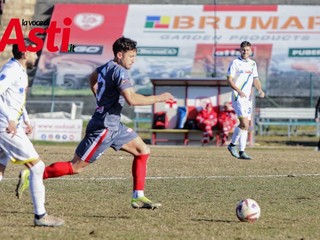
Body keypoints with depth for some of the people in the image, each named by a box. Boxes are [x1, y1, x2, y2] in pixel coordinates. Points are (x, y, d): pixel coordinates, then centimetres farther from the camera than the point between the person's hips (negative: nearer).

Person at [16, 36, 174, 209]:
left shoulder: (107, 67, 10)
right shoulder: (119, 72, -18)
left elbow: (93, 78, 33)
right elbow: (132, 99, -30)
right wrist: (159, 98, -22)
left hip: (113, 126, 10)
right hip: (104, 128, -10)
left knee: (143, 151, 8)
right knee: (76, 167, -6)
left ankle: (138, 197, 8)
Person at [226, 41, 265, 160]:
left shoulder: (252, 63, 13)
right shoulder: (235, 63, -7)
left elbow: (255, 79, 20)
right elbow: (229, 80, -10)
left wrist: (260, 90, 1)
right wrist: (239, 91, -23)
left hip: (248, 98, 7)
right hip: (238, 97, -7)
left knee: (245, 125, 8)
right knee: (244, 124, -17)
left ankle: (241, 152, 17)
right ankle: (233, 144, -6)